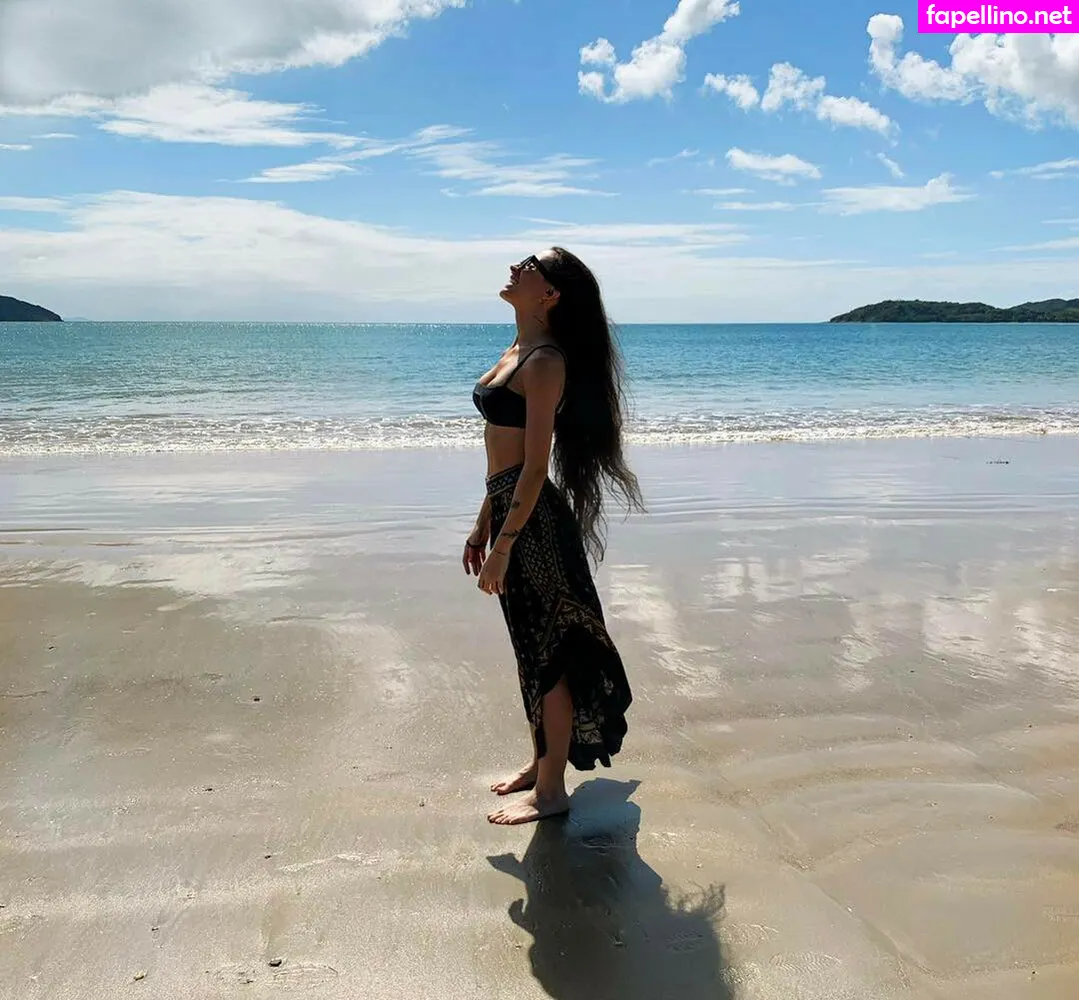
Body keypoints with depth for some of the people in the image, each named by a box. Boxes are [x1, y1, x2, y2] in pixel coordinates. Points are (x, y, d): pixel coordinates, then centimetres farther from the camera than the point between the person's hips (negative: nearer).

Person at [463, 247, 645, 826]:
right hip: (512, 510, 9)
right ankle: (540, 762, 35)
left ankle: (550, 792, 14)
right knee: (532, 648, 19)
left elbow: (536, 464, -20)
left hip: (534, 520, -9)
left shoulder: (545, 362, -16)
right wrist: (482, 524, 20)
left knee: (546, 652, 2)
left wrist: (503, 544, -21)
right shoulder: (517, 352, 13)